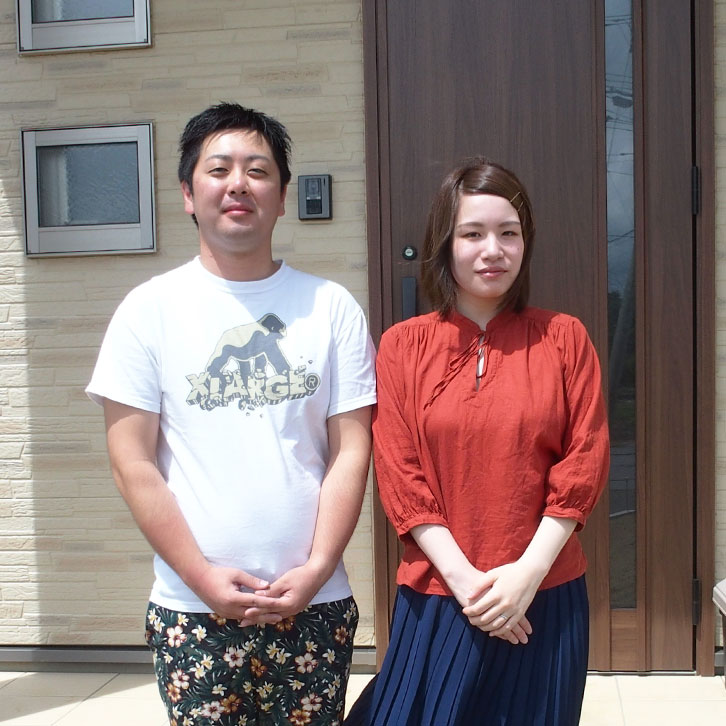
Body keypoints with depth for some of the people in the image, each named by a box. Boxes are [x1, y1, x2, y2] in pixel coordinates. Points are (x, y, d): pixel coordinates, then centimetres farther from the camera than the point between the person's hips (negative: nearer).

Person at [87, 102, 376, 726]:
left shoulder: (332, 307, 2)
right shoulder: (150, 309, 0)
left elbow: (351, 450, 0)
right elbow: (133, 462, -3)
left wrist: (315, 570, -8)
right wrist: (205, 579, -8)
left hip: (315, 605, 1)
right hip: (192, 611, -1)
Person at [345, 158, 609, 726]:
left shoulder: (564, 338, 1)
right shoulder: (404, 345, 0)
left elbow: (585, 461, -3)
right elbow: (398, 474, -4)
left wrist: (527, 572, -11)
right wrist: (465, 578, -11)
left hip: (545, 598, 1)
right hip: (437, 598, 0)